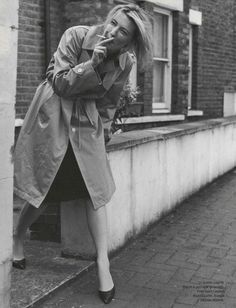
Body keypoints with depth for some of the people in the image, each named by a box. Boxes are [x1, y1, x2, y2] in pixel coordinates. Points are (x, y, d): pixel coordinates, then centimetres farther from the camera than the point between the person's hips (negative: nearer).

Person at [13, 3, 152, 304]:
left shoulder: (124, 63, -2)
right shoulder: (76, 36, -13)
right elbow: (60, 83, -14)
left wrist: (101, 129, 11)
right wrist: (91, 64, -25)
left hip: (87, 123, 3)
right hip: (53, 115, -3)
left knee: (96, 189, -4)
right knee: (43, 188, 2)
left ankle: (103, 263, 3)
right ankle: (17, 238, 30)